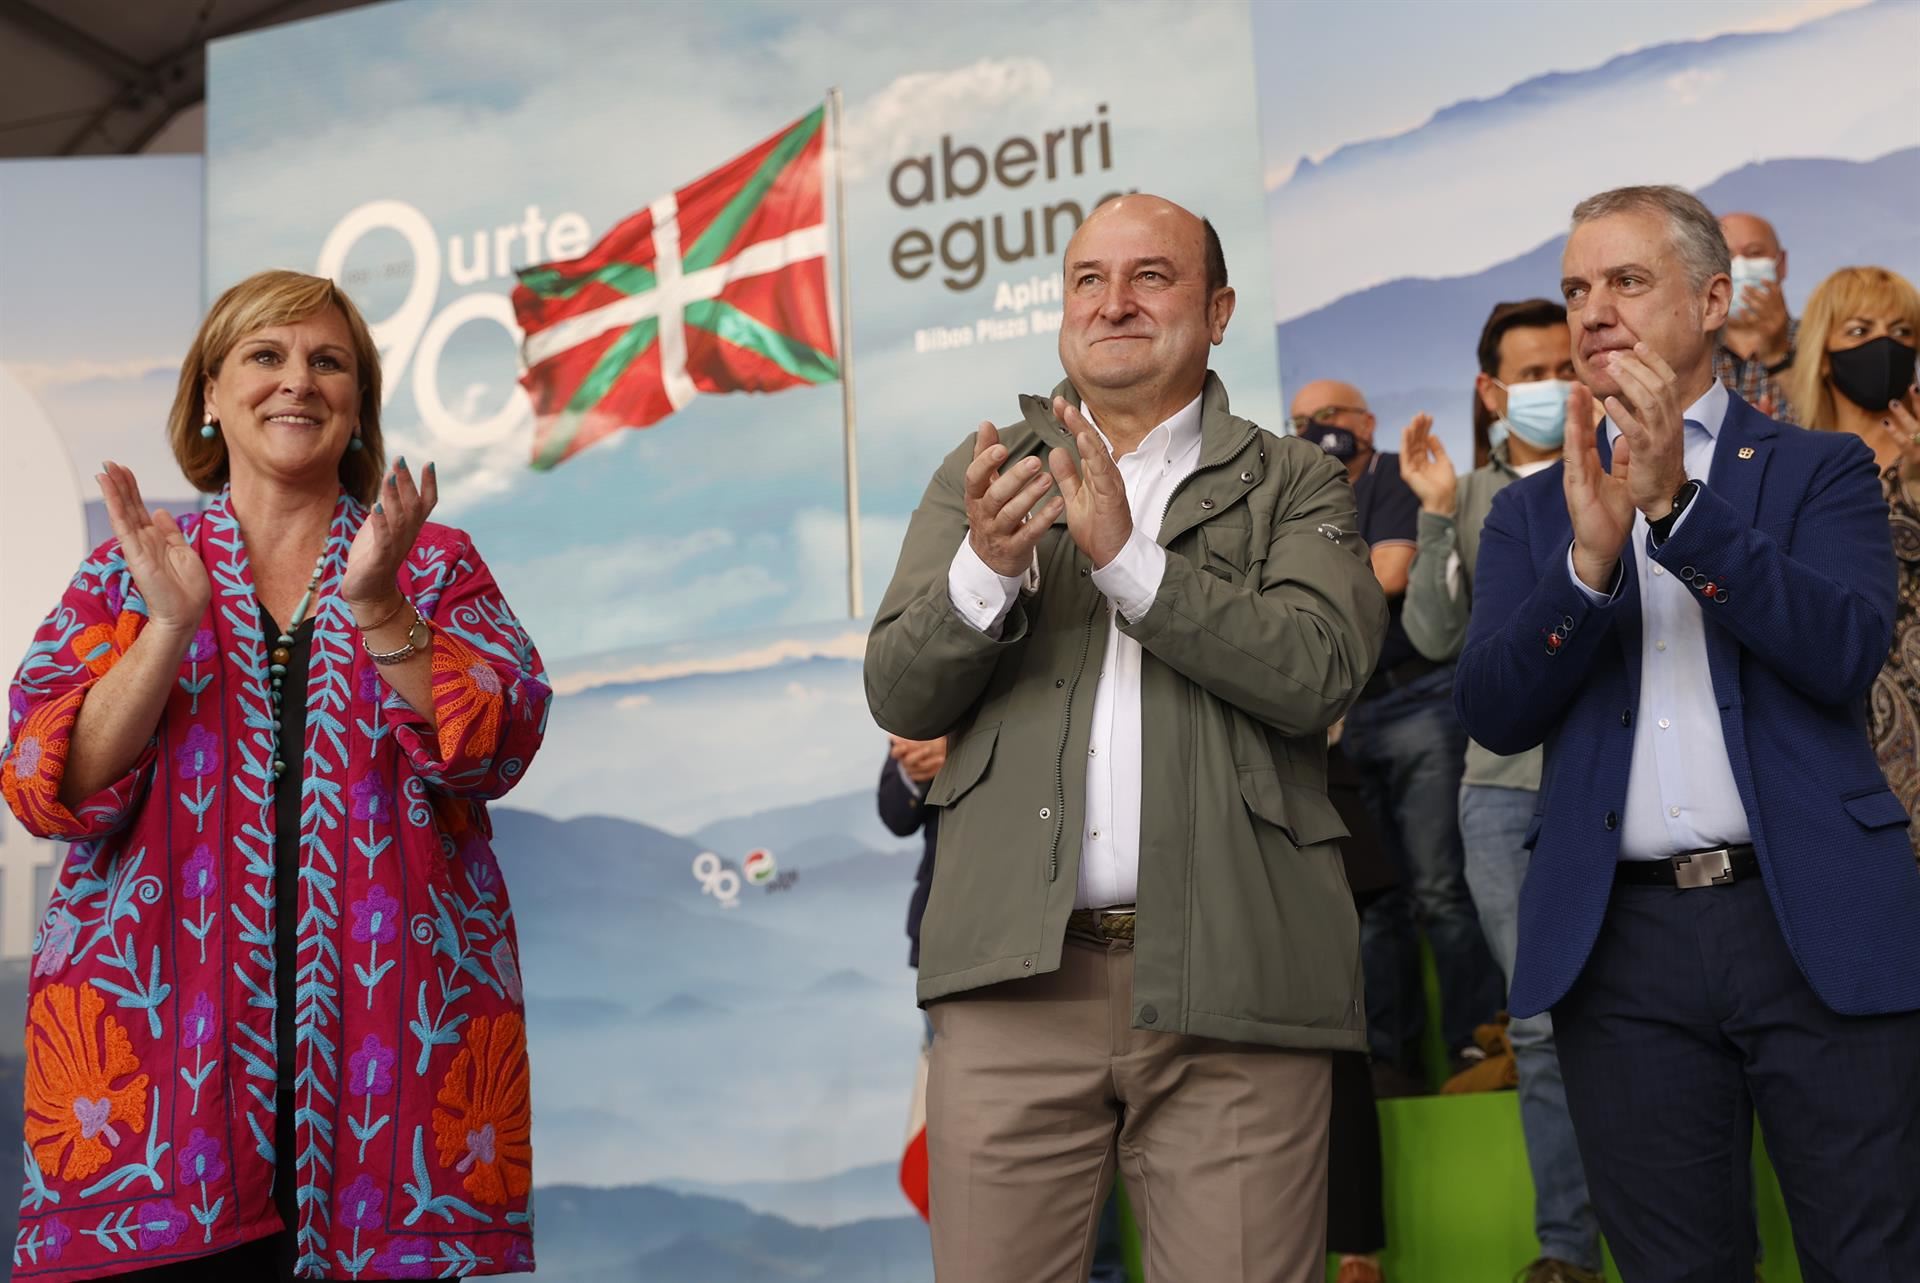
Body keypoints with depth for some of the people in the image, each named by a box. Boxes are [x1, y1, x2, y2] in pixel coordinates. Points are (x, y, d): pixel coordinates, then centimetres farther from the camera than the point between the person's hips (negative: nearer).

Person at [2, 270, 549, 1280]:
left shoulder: (437, 565, 11)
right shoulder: (128, 570, 11)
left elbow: (486, 756, -3)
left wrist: (378, 607, -15)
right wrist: (172, 622, -12)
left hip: (391, 1029, 0)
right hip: (162, 1031, 0)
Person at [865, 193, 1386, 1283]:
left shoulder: (1295, 486, 9)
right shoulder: (982, 477, 16)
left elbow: (1318, 673, -8)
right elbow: (900, 696, 6)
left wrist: (1127, 557, -16)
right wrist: (988, 569, -13)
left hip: (1233, 984, -1)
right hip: (1018, 982, 2)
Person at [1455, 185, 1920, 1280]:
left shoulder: (1823, 470, 8)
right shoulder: (1533, 512, 13)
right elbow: (1494, 713, -1)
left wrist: (1679, 503, -20)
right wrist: (1589, 555, -17)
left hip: (1818, 929, -2)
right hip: (1624, 942, 2)